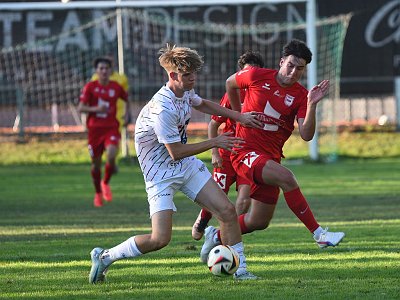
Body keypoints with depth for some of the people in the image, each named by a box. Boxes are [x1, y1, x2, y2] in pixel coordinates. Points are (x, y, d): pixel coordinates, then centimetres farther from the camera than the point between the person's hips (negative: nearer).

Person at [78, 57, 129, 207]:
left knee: (111, 156, -23)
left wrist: (127, 114, 13)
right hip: (94, 129, 0)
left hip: (111, 128, 0)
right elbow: (81, 108, -7)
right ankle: (98, 193, 28)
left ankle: (106, 183, 6)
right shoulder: (90, 87, -3)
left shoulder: (116, 87, 3)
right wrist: (95, 109, -22)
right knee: (96, 163, 7)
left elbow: (127, 99, 24)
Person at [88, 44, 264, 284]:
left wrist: (239, 116, 21)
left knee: (228, 211, -3)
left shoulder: (185, 91, -1)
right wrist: (214, 143, -13)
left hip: (187, 165, 8)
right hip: (161, 173, -8)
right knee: (160, 239, -17)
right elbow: (176, 152, -22)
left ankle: (240, 270, 8)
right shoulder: (163, 109, -29)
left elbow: (202, 104, 25)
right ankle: (104, 257, 3)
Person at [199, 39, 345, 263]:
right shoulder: (256, 76, -7)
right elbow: (230, 83, 14)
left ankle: (216, 236, 35)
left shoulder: (301, 95, -3)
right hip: (245, 152, -5)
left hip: (271, 158, 5)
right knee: (286, 177, -31)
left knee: (260, 222, 10)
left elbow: (306, 135, -14)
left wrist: (312, 105, -27)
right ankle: (319, 234, -30)